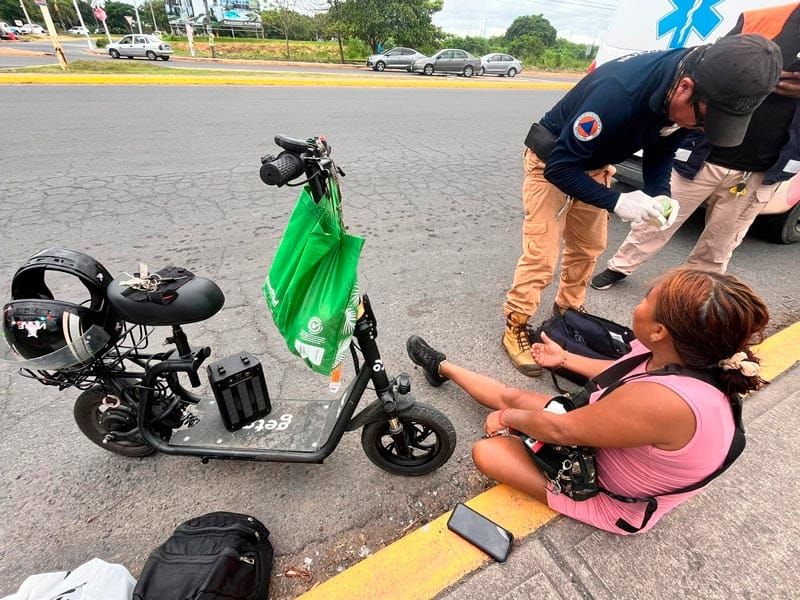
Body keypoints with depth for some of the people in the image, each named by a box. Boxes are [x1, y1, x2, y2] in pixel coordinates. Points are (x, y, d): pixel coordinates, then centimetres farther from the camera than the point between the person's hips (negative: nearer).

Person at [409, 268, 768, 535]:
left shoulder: (662, 401, -43)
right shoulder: (681, 357, -16)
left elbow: (559, 429, -32)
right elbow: (622, 373, 6)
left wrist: (506, 419, -13)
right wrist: (563, 358, 18)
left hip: (615, 502, -7)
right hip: (603, 441, 7)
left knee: (485, 451, -15)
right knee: (511, 396, 9)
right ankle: (442, 368, 28)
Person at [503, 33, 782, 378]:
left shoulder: (683, 96, -13)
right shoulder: (618, 92, -36)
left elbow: (661, 148, 4)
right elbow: (559, 167, -31)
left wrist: (659, 194, -14)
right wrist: (616, 202, -35)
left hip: (594, 164, 7)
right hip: (552, 161, -7)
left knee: (588, 247, 11)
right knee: (541, 255, -12)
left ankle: (568, 310, 31)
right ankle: (515, 328, 2)